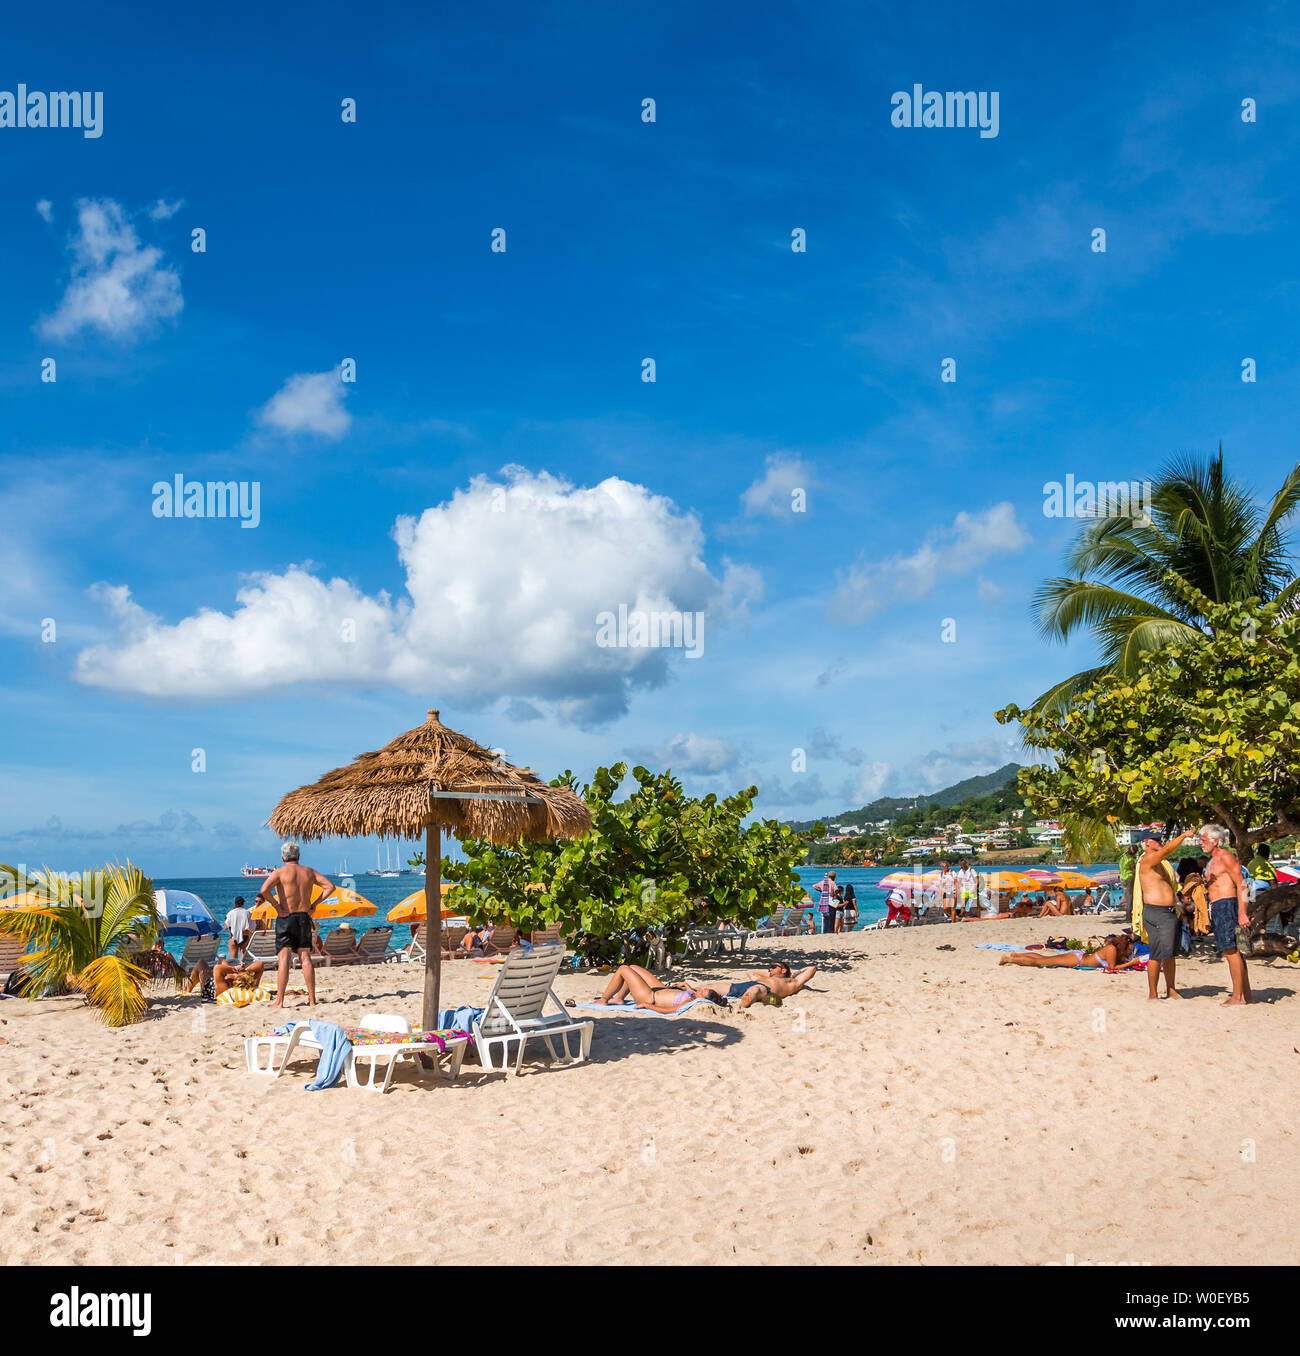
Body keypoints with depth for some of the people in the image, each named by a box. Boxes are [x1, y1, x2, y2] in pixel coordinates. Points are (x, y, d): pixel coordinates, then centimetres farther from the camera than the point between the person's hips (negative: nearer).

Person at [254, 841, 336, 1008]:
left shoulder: (280, 872, -3)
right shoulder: (309, 872, 9)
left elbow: (264, 890, -19)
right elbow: (330, 886, 7)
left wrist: (277, 906, -9)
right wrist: (314, 904, 6)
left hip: (285, 917, -3)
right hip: (304, 917, 4)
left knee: (284, 959, -6)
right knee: (305, 958, 6)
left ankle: (279, 1001, -9)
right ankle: (312, 999, 6)